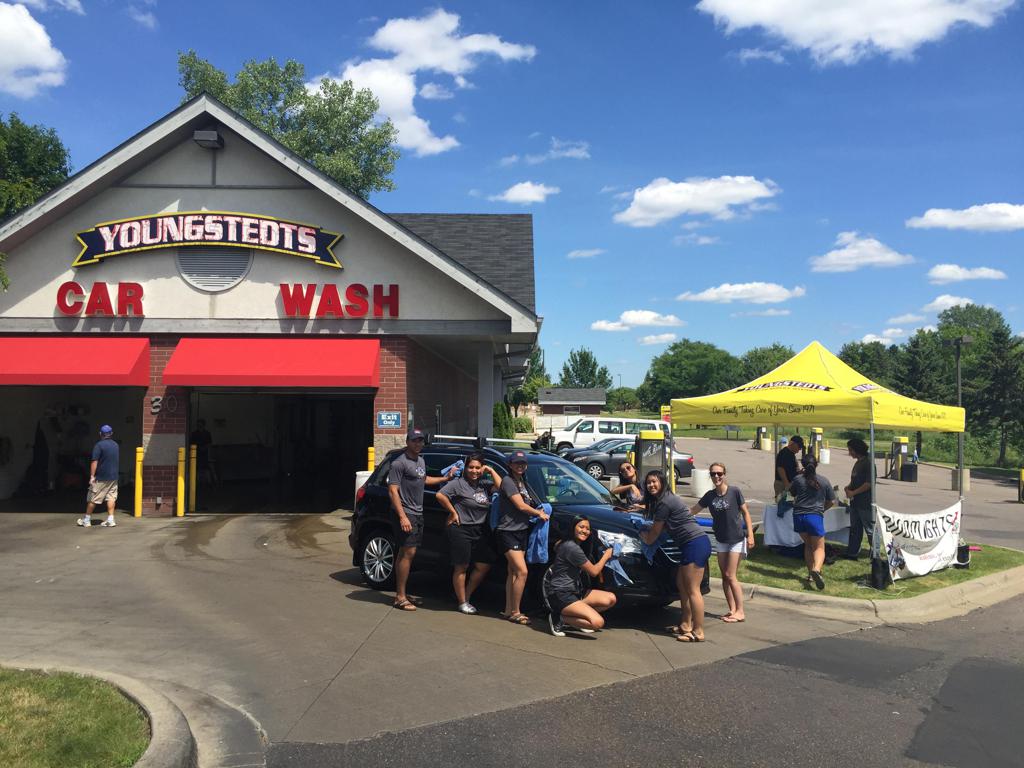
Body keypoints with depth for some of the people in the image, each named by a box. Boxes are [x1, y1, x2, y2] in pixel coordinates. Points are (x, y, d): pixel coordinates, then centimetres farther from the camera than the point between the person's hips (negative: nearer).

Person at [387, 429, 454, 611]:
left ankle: (401, 593, 18)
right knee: (408, 553, -11)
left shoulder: (420, 461, 16)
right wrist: (402, 517, -25)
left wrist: (446, 478, 29)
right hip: (406, 513, -9)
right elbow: (393, 491, -18)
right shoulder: (399, 463, -13)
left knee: (405, 553, 12)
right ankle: (400, 597, -7)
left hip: (418, 513, 9)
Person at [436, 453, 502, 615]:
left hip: (480, 532, 7)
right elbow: (440, 495, -19)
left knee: (484, 566, 8)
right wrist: (453, 512, -12)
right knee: (462, 567, 0)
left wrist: (492, 471, 1)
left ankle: (467, 597, 22)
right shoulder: (459, 483, -9)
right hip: (461, 530, -7)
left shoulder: (484, 486, 11)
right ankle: (462, 602, 12)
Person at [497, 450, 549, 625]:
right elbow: (520, 506, -14)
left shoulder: (522, 483, 15)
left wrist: (539, 511, 2)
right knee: (522, 572, -14)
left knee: (513, 573, 10)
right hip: (509, 532, -9)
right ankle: (515, 612, -6)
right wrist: (539, 514, -2)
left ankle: (508, 610, 15)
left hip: (522, 531, 9)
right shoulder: (508, 481, -11)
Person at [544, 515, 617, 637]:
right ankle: (558, 618, -9)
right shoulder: (572, 548, -17)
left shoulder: (567, 544, 13)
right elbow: (593, 572, -10)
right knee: (597, 622, -26)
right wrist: (606, 556, 6)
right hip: (561, 595, -10)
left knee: (611, 598, -4)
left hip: (574, 591, 10)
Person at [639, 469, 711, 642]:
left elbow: (655, 532, -3)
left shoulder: (664, 502, -12)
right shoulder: (667, 498, 18)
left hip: (694, 543, -11)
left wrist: (643, 535, 16)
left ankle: (698, 632, -5)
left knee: (692, 589, -8)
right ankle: (686, 625, 22)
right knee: (681, 583, 15)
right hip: (695, 543, 11)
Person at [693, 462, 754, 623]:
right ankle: (732, 610, 17)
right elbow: (692, 510, 6)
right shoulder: (709, 496, -1)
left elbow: (745, 513, -8)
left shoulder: (734, 492, -13)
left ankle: (740, 612, 1)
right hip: (721, 540, 5)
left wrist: (750, 535, -12)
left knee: (730, 576, -8)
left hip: (737, 539, -5)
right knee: (724, 576, 7)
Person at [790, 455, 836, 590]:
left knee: (808, 545, 20)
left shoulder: (798, 479, 0)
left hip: (798, 516, 2)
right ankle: (816, 569, -24)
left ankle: (810, 574, 16)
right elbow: (831, 501, 10)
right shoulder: (824, 481, 2)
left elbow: (792, 494, 18)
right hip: (815, 516, -2)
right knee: (819, 547, 5)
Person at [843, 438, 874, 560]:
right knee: (855, 528, 13)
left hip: (865, 504, -9)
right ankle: (852, 553, 19)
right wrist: (849, 487, 5)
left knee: (870, 529, -1)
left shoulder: (868, 463, -14)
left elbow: (868, 484, -20)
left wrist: (853, 492, -17)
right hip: (855, 502, 9)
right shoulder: (858, 463, 14)